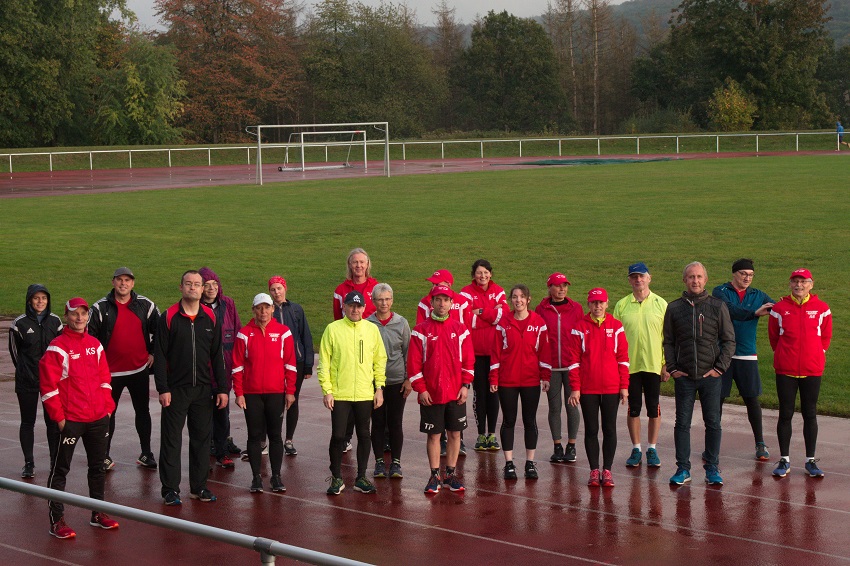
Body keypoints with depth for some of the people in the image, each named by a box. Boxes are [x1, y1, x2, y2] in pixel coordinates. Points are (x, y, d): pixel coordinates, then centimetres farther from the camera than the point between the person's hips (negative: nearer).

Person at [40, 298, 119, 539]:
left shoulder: (95, 345, 10)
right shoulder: (57, 348, -10)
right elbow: (47, 385, -12)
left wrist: (107, 406, 9)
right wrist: (58, 416, -13)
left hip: (98, 419, 6)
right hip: (70, 420, -6)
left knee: (98, 466, 15)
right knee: (60, 469, 0)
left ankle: (98, 514, 28)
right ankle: (57, 520, 5)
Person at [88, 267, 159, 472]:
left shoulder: (145, 305, 0)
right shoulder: (101, 307, -5)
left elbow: (159, 330, 12)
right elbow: (90, 336, -2)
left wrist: (153, 353, 6)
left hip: (140, 369, 2)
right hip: (111, 370, -1)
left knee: (142, 411, 10)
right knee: (108, 413, 6)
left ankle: (146, 453, 21)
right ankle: (105, 456, 15)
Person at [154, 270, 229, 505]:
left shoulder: (211, 318, 6)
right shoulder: (169, 317, -4)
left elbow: (217, 356, 9)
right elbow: (160, 356, -5)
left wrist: (222, 388, 5)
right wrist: (162, 388, -12)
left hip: (203, 389, 3)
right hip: (175, 389, -3)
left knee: (202, 439, 8)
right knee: (171, 440, 1)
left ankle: (199, 486, 18)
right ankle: (170, 489, 9)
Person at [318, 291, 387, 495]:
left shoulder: (372, 329, 5)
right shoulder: (333, 329, -3)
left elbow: (380, 360, 9)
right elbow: (324, 361, -3)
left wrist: (379, 387, 4)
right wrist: (326, 390, -8)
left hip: (365, 394, 2)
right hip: (339, 394, -2)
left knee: (364, 435, 8)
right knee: (338, 436, -1)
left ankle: (361, 478, 19)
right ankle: (336, 478, 13)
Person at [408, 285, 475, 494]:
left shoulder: (460, 329, 4)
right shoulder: (420, 331, -2)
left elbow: (468, 360, 6)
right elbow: (414, 363, -3)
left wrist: (465, 385, -2)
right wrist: (420, 389, -8)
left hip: (456, 394, 2)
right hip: (430, 394, -2)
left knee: (455, 433, 7)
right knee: (433, 435, 4)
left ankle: (451, 474, 18)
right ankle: (434, 476, 13)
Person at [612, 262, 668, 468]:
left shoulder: (660, 304, 2)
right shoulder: (621, 305, 3)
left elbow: (668, 336, 3)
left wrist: (666, 365, -1)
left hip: (654, 365, 0)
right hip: (629, 365, 0)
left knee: (654, 409, 5)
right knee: (633, 409, 6)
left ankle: (652, 449, 16)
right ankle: (636, 449, 16)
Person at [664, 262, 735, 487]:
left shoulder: (718, 307, 3)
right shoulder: (674, 308, 6)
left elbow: (729, 341, 4)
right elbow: (668, 342, 10)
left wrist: (719, 368, -5)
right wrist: (672, 368, -1)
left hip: (711, 376, -1)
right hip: (683, 377, 1)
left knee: (713, 423, 3)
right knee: (682, 423, 3)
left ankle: (712, 468, 13)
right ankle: (683, 469, 11)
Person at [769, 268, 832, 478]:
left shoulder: (821, 309, 0)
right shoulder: (779, 308, -1)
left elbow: (826, 336, 11)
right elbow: (773, 336, 9)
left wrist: (816, 355, 10)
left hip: (812, 370, 0)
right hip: (785, 370, 0)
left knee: (810, 414, 7)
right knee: (785, 414, 4)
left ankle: (811, 460, 16)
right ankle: (784, 460, 13)